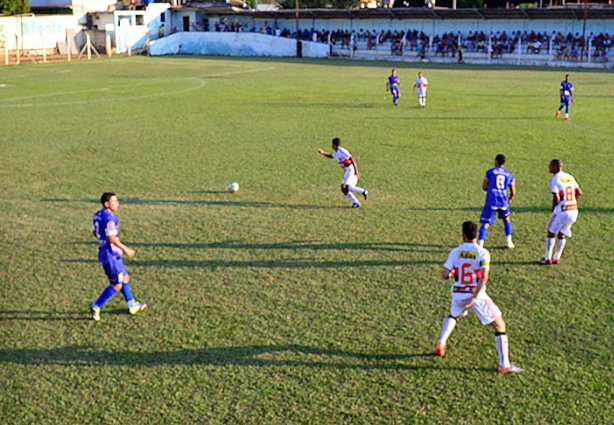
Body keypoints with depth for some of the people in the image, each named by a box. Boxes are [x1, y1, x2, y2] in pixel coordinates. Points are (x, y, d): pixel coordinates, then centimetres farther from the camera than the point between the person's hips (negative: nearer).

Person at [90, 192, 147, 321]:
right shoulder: (109, 218, -22)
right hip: (110, 255, -10)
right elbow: (111, 238, -27)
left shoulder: (98, 215, 7)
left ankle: (132, 306, 30)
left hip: (113, 254, 10)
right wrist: (126, 249, -18)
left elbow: (95, 232, 17)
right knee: (116, 285, 0)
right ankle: (96, 307, 8)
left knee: (125, 278, 19)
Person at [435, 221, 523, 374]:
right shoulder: (482, 253, -9)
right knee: (500, 326, 6)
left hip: (458, 295, 4)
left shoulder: (455, 252, -2)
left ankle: (440, 344, 19)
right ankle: (504, 365, 1)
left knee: (453, 316, 36)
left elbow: (445, 274, -3)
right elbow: (484, 277, -21)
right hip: (477, 294, -4)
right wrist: (475, 297, -20)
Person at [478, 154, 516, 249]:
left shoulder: (490, 172, 3)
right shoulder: (509, 175, 11)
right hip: (503, 202, 2)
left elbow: (484, 187, 1)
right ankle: (509, 242, 27)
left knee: (485, 224, -3)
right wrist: (510, 200, 31)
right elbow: (513, 192, 10)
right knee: (506, 220, 27)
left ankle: (480, 245, -16)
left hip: (491, 202, -2)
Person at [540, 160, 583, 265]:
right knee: (561, 235, 18)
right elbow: (579, 193, 14)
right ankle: (556, 258, 23)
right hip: (573, 211, 6)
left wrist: (553, 208, 0)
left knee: (551, 233, 10)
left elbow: (557, 198, -18)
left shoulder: (554, 180, -12)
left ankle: (548, 259, 13)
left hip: (561, 211, -6)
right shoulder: (569, 177, 9)